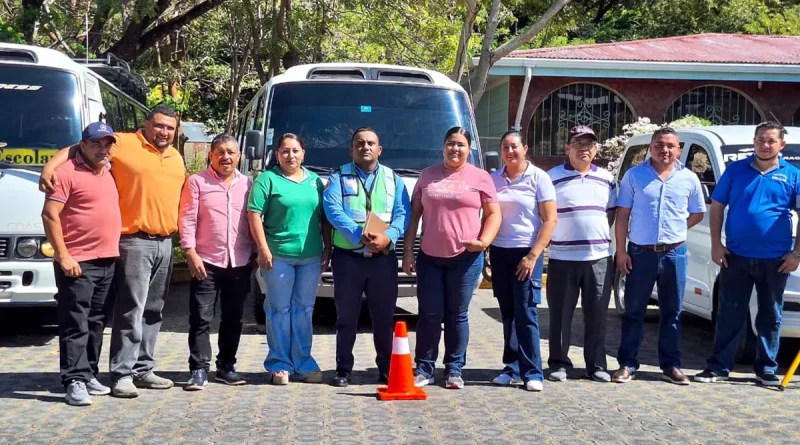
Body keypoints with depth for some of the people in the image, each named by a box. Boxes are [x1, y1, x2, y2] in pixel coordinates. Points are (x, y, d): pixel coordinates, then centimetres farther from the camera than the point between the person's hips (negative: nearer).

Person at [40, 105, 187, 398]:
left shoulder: (177, 159, 15)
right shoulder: (124, 144, -5)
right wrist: (50, 166, -23)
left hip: (165, 243, 7)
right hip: (135, 242, -7)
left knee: (153, 311, 12)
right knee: (131, 311, -8)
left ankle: (143, 369, 20)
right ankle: (122, 374, -4)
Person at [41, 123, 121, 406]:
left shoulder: (107, 173, 16)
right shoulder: (68, 172, -9)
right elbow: (49, 215, -15)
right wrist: (63, 256, -19)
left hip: (107, 261, 8)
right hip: (78, 263, -8)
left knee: (96, 323, 13)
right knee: (75, 324, -7)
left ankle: (89, 376, 21)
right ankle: (75, 381, -7)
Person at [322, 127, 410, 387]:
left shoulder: (393, 179, 12)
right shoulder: (339, 177, 4)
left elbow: (402, 214, 1)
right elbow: (333, 210, -11)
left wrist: (387, 237, -20)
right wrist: (360, 235, -25)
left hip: (384, 258, 2)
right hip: (347, 257, -1)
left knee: (384, 317, 7)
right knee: (346, 317, 4)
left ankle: (386, 369, 16)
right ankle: (343, 369, 13)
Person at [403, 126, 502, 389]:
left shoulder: (480, 178, 4)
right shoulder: (427, 176, 11)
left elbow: (494, 214, 3)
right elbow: (414, 214, 12)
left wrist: (484, 241, -13)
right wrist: (408, 249, 5)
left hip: (465, 259, -2)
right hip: (429, 258, 2)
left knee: (457, 316, 5)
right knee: (429, 315, 3)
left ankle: (454, 369, 14)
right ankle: (424, 369, 10)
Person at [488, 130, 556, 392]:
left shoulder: (538, 178, -3)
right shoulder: (493, 179, 9)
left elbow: (550, 220, -6)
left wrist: (533, 256, -13)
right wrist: (483, 247, 3)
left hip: (526, 253, -4)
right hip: (499, 252, 4)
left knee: (526, 314, -7)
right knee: (508, 314, 8)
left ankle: (532, 373, -3)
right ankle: (513, 369, 13)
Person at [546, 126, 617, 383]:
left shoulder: (606, 179, 11)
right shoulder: (552, 177, 0)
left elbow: (611, 213, 16)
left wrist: (597, 237, 4)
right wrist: (553, 240, -7)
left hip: (599, 257, 3)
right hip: (563, 258, -2)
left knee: (597, 315, 5)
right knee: (560, 315, 3)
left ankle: (596, 365, 13)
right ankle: (559, 364, 13)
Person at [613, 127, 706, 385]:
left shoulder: (689, 178, 5)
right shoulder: (634, 175, 1)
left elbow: (698, 214, 15)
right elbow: (622, 216, 1)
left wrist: (675, 230, 1)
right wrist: (621, 251, -5)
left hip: (674, 254, 1)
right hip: (641, 253, -1)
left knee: (672, 312, 8)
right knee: (634, 311, 4)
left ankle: (670, 365, 17)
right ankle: (627, 364, 11)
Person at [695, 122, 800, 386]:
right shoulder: (735, 170, 4)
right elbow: (717, 207, 6)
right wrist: (716, 244, -2)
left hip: (775, 259, 0)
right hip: (736, 256, 0)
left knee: (770, 317, 9)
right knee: (730, 314, 4)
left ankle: (767, 369, 19)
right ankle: (718, 367, 10)